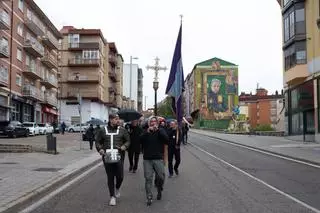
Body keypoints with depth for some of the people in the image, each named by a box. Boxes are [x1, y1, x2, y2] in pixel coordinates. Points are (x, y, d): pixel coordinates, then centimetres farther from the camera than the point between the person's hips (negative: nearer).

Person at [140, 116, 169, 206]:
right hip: (147, 159, 1)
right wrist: (148, 131, -16)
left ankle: (159, 190, 26)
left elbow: (166, 139, -12)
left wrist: (158, 130, -18)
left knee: (161, 177, -3)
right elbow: (141, 140, -6)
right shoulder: (146, 132, 11)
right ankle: (149, 197, 4)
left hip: (158, 159, -1)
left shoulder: (161, 131, 6)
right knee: (148, 178, -2)